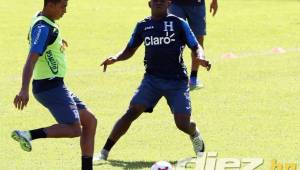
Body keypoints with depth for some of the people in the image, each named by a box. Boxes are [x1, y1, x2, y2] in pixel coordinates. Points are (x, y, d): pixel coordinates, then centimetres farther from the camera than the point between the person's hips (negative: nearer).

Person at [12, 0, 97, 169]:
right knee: (74, 129, -17)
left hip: (55, 86, 10)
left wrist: (59, 41, 57)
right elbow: (31, 60, -30)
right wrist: (24, 90, -41)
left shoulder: (45, 21, 11)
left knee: (90, 121, 9)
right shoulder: (43, 28, -19)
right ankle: (29, 135, -17)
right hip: (50, 86, -10)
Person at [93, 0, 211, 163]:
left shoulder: (178, 23, -1)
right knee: (132, 111, -16)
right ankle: (104, 152, -14)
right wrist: (115, 58, -4)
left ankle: (195, 136, 31)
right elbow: (130, 50, 17)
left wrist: (200, 58, -24)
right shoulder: (143, 26, 8)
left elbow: (195, 47, -1)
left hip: (177, 81, -2)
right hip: (152, 78, 2)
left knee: (183, 124, -9)